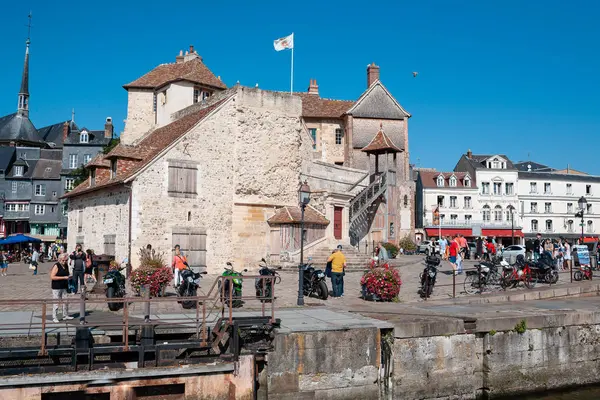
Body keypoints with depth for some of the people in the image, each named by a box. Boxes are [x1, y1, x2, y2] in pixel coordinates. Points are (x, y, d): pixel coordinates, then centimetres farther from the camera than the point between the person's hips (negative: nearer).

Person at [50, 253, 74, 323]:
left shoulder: (66, 266, 10)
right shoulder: (56, 266, -11)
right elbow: (52, 277, -18)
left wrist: (68, 278, 5)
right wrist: (63, 277, -21)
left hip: (64, 287, 7)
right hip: (56, 288, -7)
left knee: (65, 302, 10)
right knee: (56, 303, -3)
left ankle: (65, 315, 22)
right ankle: (54, 318, 3)